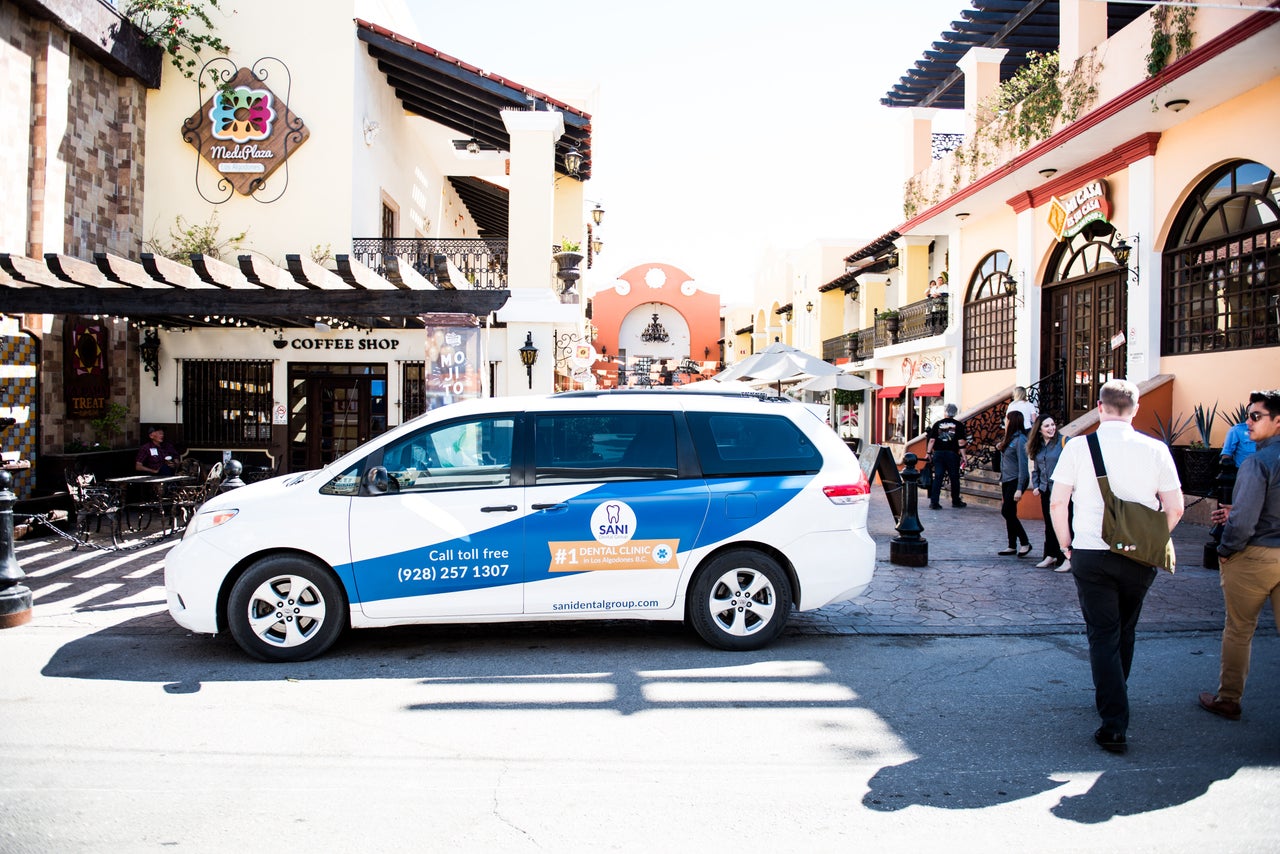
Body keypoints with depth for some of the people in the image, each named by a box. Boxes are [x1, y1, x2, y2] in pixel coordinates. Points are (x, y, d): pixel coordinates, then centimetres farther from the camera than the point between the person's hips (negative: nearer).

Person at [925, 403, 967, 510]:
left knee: (937, 478, 1)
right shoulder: (959, 425, -1)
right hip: (952, 453, -2)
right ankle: (956, 501, 22)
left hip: (938, 453, 2)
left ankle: (933, 502, -5)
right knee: (954, 478, 11)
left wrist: (928, 453, 6)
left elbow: (932, 440, 1)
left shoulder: (937, 424, 5)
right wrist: (963, 455, -1)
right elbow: (961, 442, -6)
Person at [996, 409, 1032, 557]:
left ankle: (1025, 543, 3)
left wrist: (1019, 489, -21)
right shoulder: (1009, 438, 11)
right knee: (1008, 513, 9)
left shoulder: (1020, 439, -16)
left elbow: (1022, 465, -19)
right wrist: (1002, 480, 15)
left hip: (1016, 481, -9)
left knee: (1007, 512, -9)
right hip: (1007, 481, 9)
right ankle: (1012, 546, 16)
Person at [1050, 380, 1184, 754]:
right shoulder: (1156, 450, -3)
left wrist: (1066, 544, 7)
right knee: (1125, 631, 21)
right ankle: (1113, 701, 40)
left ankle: (1115, 726, -1)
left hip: (1090, 555, -2)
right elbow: (1174, 508, 1)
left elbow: (1057, 503, -8)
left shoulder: (1078, 447, -7)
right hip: (1140, 558, 2)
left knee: (1102, 635, 4)